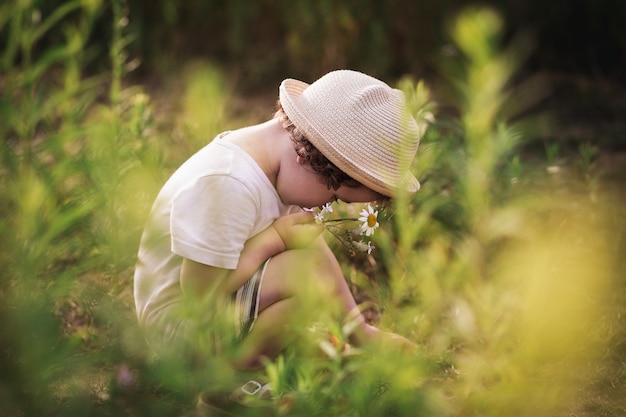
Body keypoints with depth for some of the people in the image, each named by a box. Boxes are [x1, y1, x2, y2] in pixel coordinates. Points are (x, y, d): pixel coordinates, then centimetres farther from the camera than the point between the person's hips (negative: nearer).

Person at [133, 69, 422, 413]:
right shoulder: (225, 187, -33)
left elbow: (312, 242, 3)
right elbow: (201, 294, -28)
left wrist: (359, 330, 2)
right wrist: (275, 239, -23)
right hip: (178, 320, -9)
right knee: (310, 270, -25)